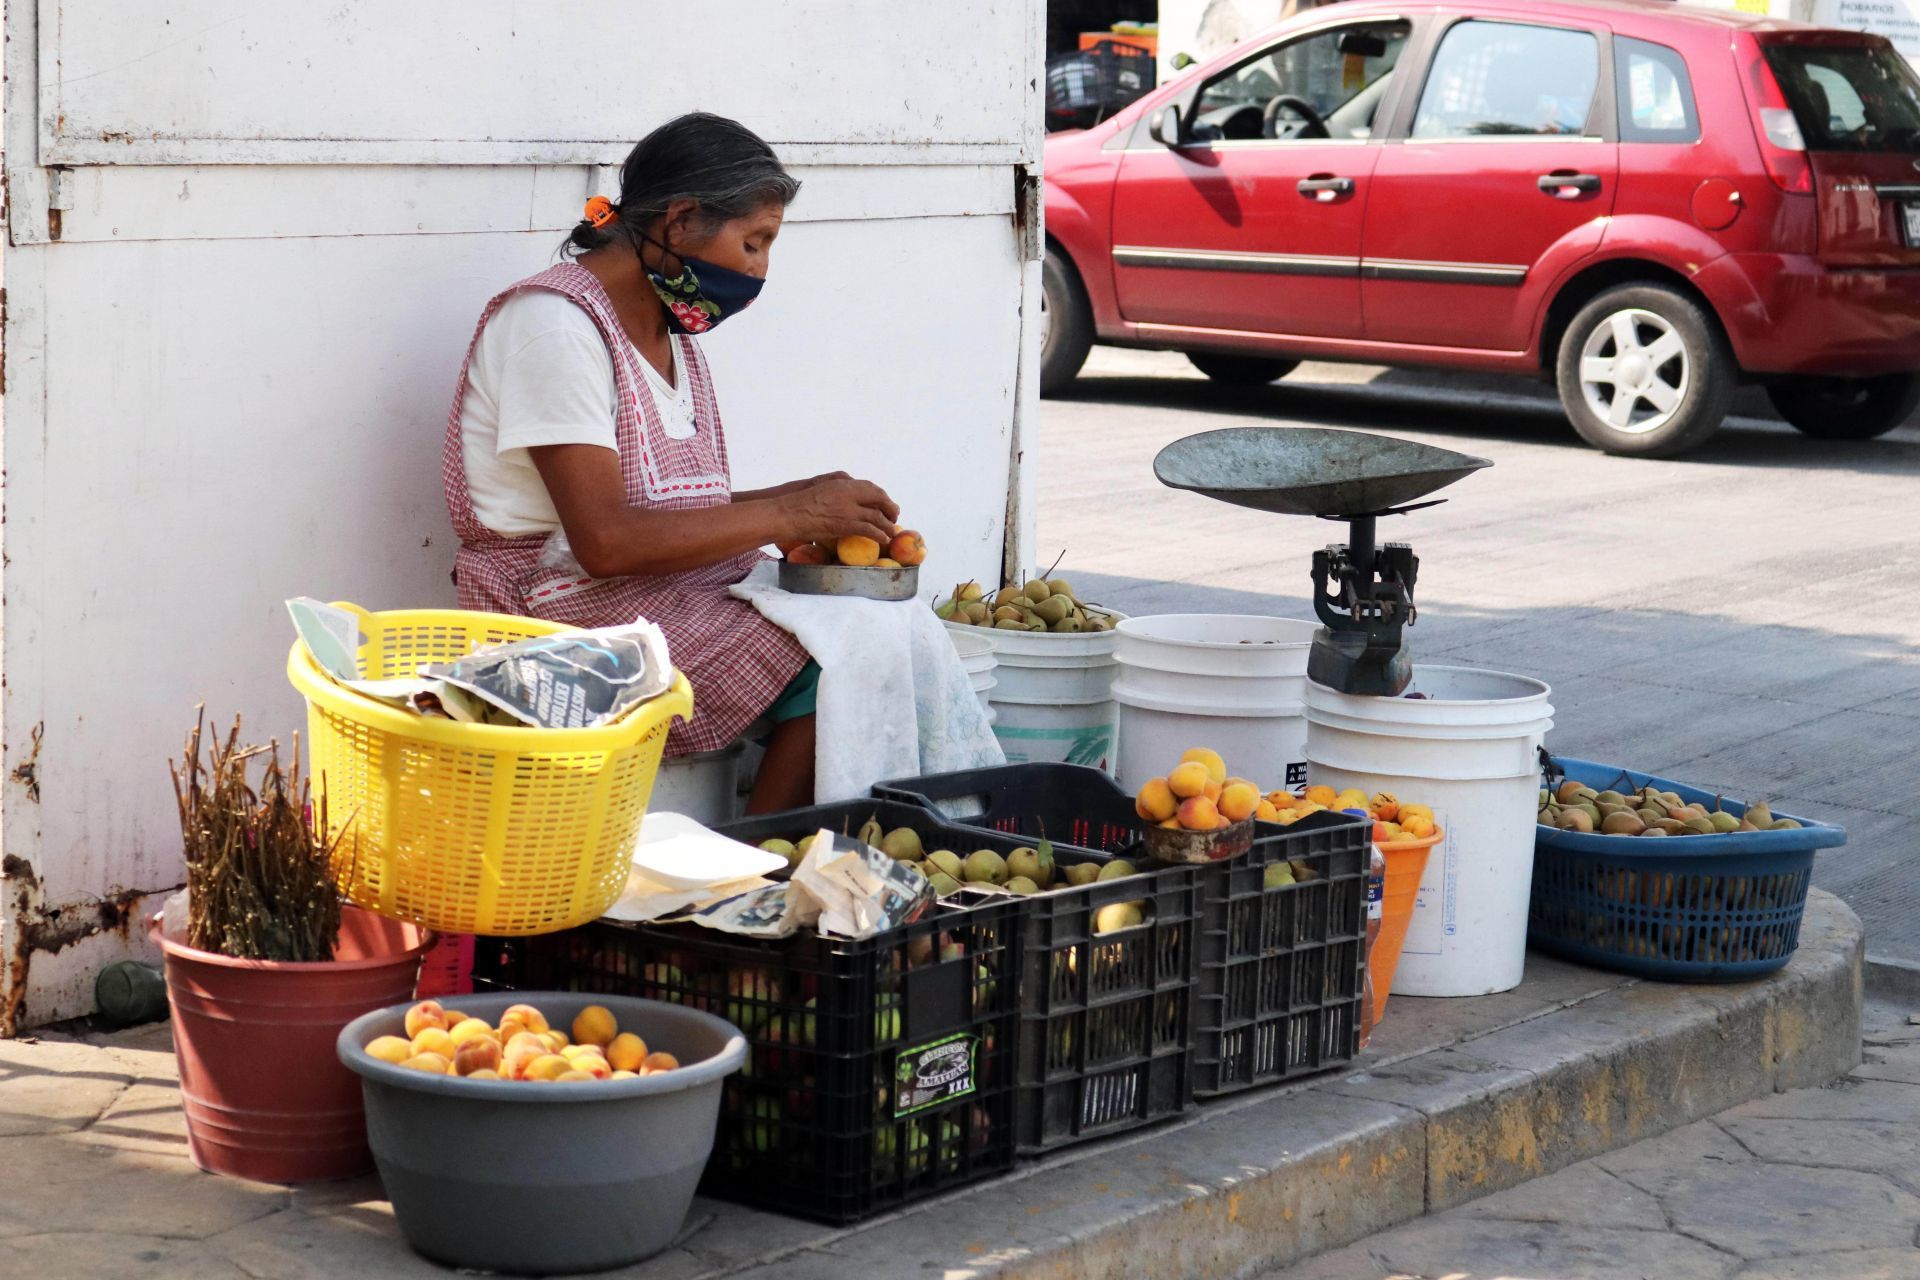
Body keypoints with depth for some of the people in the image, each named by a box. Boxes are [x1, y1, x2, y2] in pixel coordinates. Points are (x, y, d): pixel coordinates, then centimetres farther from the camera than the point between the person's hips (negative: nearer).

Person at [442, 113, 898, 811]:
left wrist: (806, 498, -2)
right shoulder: (556, 322, -14)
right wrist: (789, 517, -18)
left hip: (684, 582, 9)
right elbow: (604, 539, -22)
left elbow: (671, 511, 13)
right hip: (573, 602, -9)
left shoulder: (667, 329, 16)